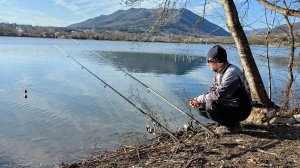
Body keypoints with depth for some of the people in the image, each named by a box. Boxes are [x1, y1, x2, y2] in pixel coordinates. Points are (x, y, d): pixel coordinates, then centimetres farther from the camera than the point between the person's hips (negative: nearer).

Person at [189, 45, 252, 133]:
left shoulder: (232, 73, -25)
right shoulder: (219, 72, 5)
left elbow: (218, 95, -34)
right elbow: (211, 91, 8)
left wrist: (199, 99, -21)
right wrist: (198, 101, -10)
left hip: (240, 109, -9)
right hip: (228, 104, 9)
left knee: (211, 105, -30)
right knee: (201, 107, 2)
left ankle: (233, 125, -8)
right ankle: (230, 120, 10)